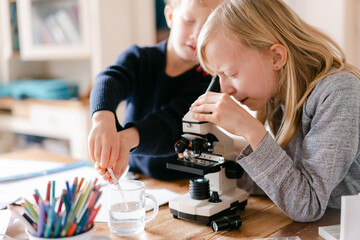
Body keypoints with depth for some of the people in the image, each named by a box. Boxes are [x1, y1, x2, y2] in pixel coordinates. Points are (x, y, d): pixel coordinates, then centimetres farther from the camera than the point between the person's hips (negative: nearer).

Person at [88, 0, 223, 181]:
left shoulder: (207, 80, -10)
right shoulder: (139, 58, -3)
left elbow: (171, 123, -25)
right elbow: (109, 81, -25)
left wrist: (126, 139, -45)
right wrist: (103, 120, -48)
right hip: (134, 176, 0)